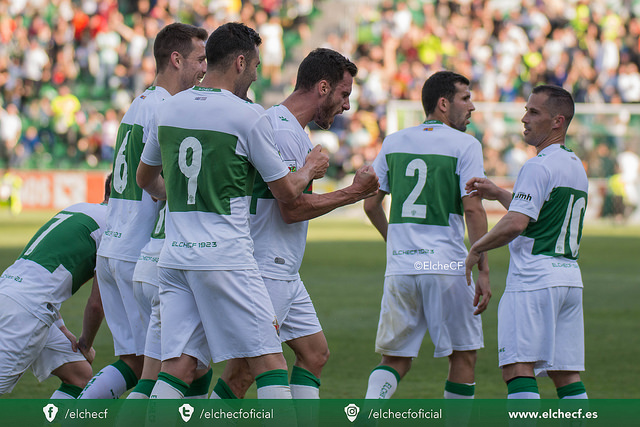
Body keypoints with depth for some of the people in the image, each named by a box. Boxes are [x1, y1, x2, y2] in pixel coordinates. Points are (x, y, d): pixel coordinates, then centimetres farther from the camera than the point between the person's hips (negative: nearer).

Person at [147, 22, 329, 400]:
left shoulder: (170, 108, 8)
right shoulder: (249, 116, -9)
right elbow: (286, 192, 0)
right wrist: (311, 169, 20)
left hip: (174, 254, 6)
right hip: (226, 257, -6)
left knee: (179, 366, 4)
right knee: (269, 360, 2)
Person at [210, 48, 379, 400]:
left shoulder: (294, 130, 16)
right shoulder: (281, 130, -18)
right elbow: (292, 208, -21)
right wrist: (354, 192, -14)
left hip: (285, 274, 11)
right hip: (264, 271, -11)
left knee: (315, 353, 11)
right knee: (243, 370, -8)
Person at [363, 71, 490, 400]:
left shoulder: (393, 143, 11)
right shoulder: (465, 145, -3)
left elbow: (371, 204, 15)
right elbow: (472, 209, -11)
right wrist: (483, 271, -9)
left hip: (399, 266, 4)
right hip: (446, 265, -4)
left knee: (395, 359, 10)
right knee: (464, 354, 11)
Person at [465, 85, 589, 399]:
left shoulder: (538, 167, -12)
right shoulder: (576, 166, 17)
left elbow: (516, 224, -20)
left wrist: (476, 249, -7)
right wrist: (499, 194, 23)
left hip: (534, 278, -9)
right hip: (570, 276, 9)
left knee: (518, 369, -10)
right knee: (565, 372, 8)